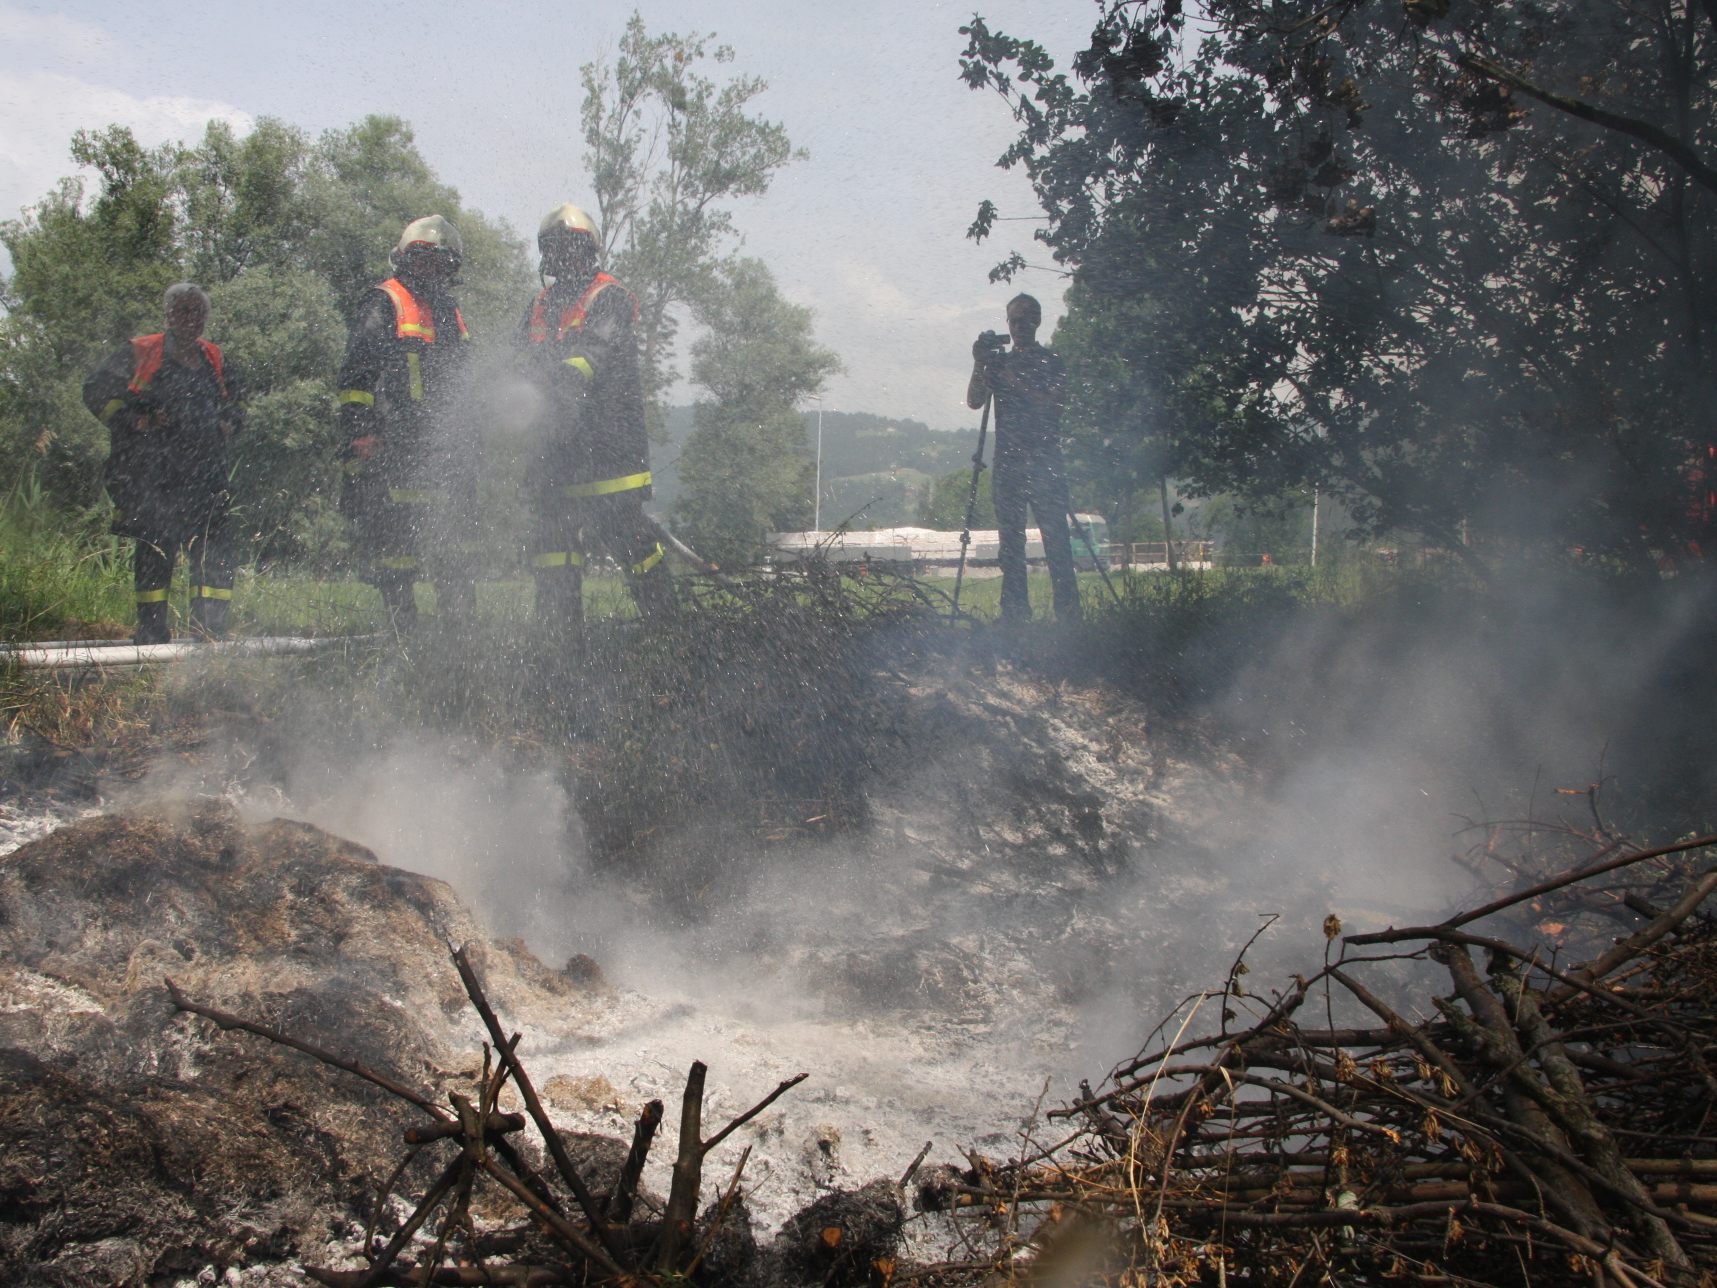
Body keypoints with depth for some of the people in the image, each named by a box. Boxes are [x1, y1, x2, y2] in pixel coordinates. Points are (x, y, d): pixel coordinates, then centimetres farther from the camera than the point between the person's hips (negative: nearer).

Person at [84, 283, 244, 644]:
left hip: (203, 469, 4)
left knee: (216, 539, -5)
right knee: (156, 543, -6)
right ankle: (151, 625, 2)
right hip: (149, 468, -4)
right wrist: (133, 421, -11)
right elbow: (97, 389, 1)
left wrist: (228, 425, 10)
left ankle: (209, 621, 0)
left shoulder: (216, 361, 18)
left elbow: (237, 403, 32)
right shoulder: (138, 355, 4)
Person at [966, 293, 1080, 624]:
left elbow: (1050, 402, -12)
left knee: (1056, 542, -9)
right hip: (1008, 465, 4)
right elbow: (974, 401, 4)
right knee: (1011, 546, 3)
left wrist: (1009, 377, -17)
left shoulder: (1051, 363, 4)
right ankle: (1014, 617, 5)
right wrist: (980, 366, -11)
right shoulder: (1000, 361, 15)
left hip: (1045, 463, -4)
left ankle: (1068, 613, -9)